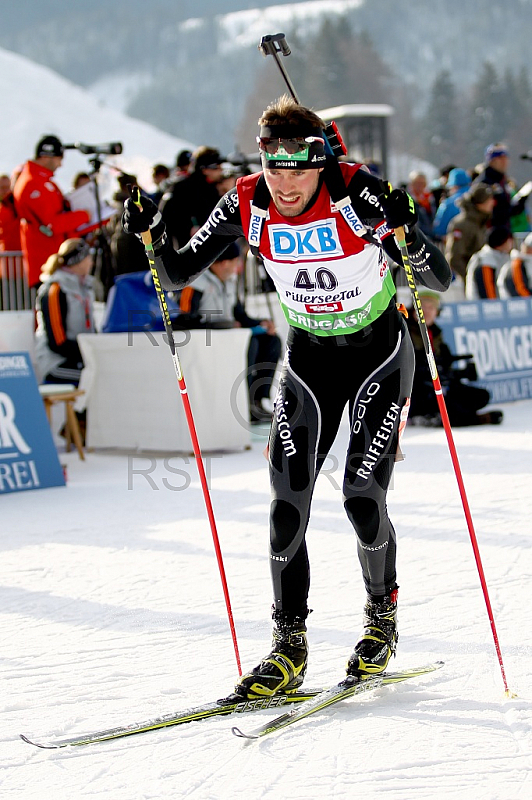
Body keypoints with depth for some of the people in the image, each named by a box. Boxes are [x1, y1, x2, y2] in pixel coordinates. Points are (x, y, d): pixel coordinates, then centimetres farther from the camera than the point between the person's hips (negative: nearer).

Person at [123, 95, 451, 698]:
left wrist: (404, 231, -43)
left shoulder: (357, 194, -24)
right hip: (308, 357, 3)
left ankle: (382, 614, 16)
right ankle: (289, 647, 3)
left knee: (362, 495, -12)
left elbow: (440, 280, -24)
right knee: (287, 501, -8)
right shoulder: (247, 206, -14)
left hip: (380, 353, -3)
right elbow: (180, 274, -5)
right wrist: (152, 237, -25)